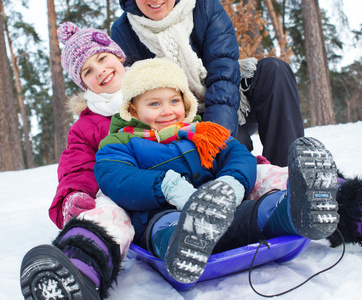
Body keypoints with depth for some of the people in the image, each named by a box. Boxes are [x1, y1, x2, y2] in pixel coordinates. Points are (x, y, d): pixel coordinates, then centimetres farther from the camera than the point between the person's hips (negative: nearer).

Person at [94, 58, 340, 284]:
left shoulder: (204, 134, 27)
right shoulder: (121, 143, 15)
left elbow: (240, 156, 14)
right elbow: (114, 180, -6)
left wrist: (232, 183, -13)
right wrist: (167, 186, -25)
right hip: (158, 215, -3)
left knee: (251, 212, -29)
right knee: (167, 224, -39)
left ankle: (295, 210, -57)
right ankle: (181, 249, -70)